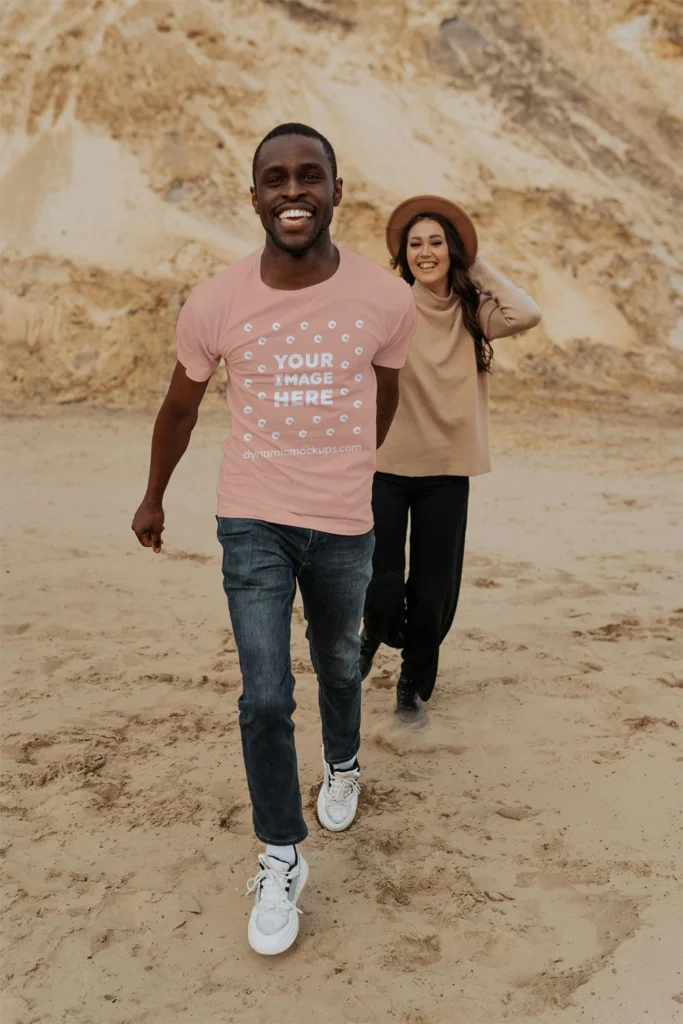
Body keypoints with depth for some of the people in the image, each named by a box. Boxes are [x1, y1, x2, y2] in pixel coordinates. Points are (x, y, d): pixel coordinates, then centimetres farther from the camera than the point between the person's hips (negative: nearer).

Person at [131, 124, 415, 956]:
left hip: (345, 526, 2)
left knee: (338, 667, 22)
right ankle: (280, 861, 15)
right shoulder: (213, 304, -12)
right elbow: (179, 407, 5)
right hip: (251, 523, -1)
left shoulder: (386, 299, -11)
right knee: (265, 697, -5)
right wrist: (153, 499, 17)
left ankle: (342, 765, 53)